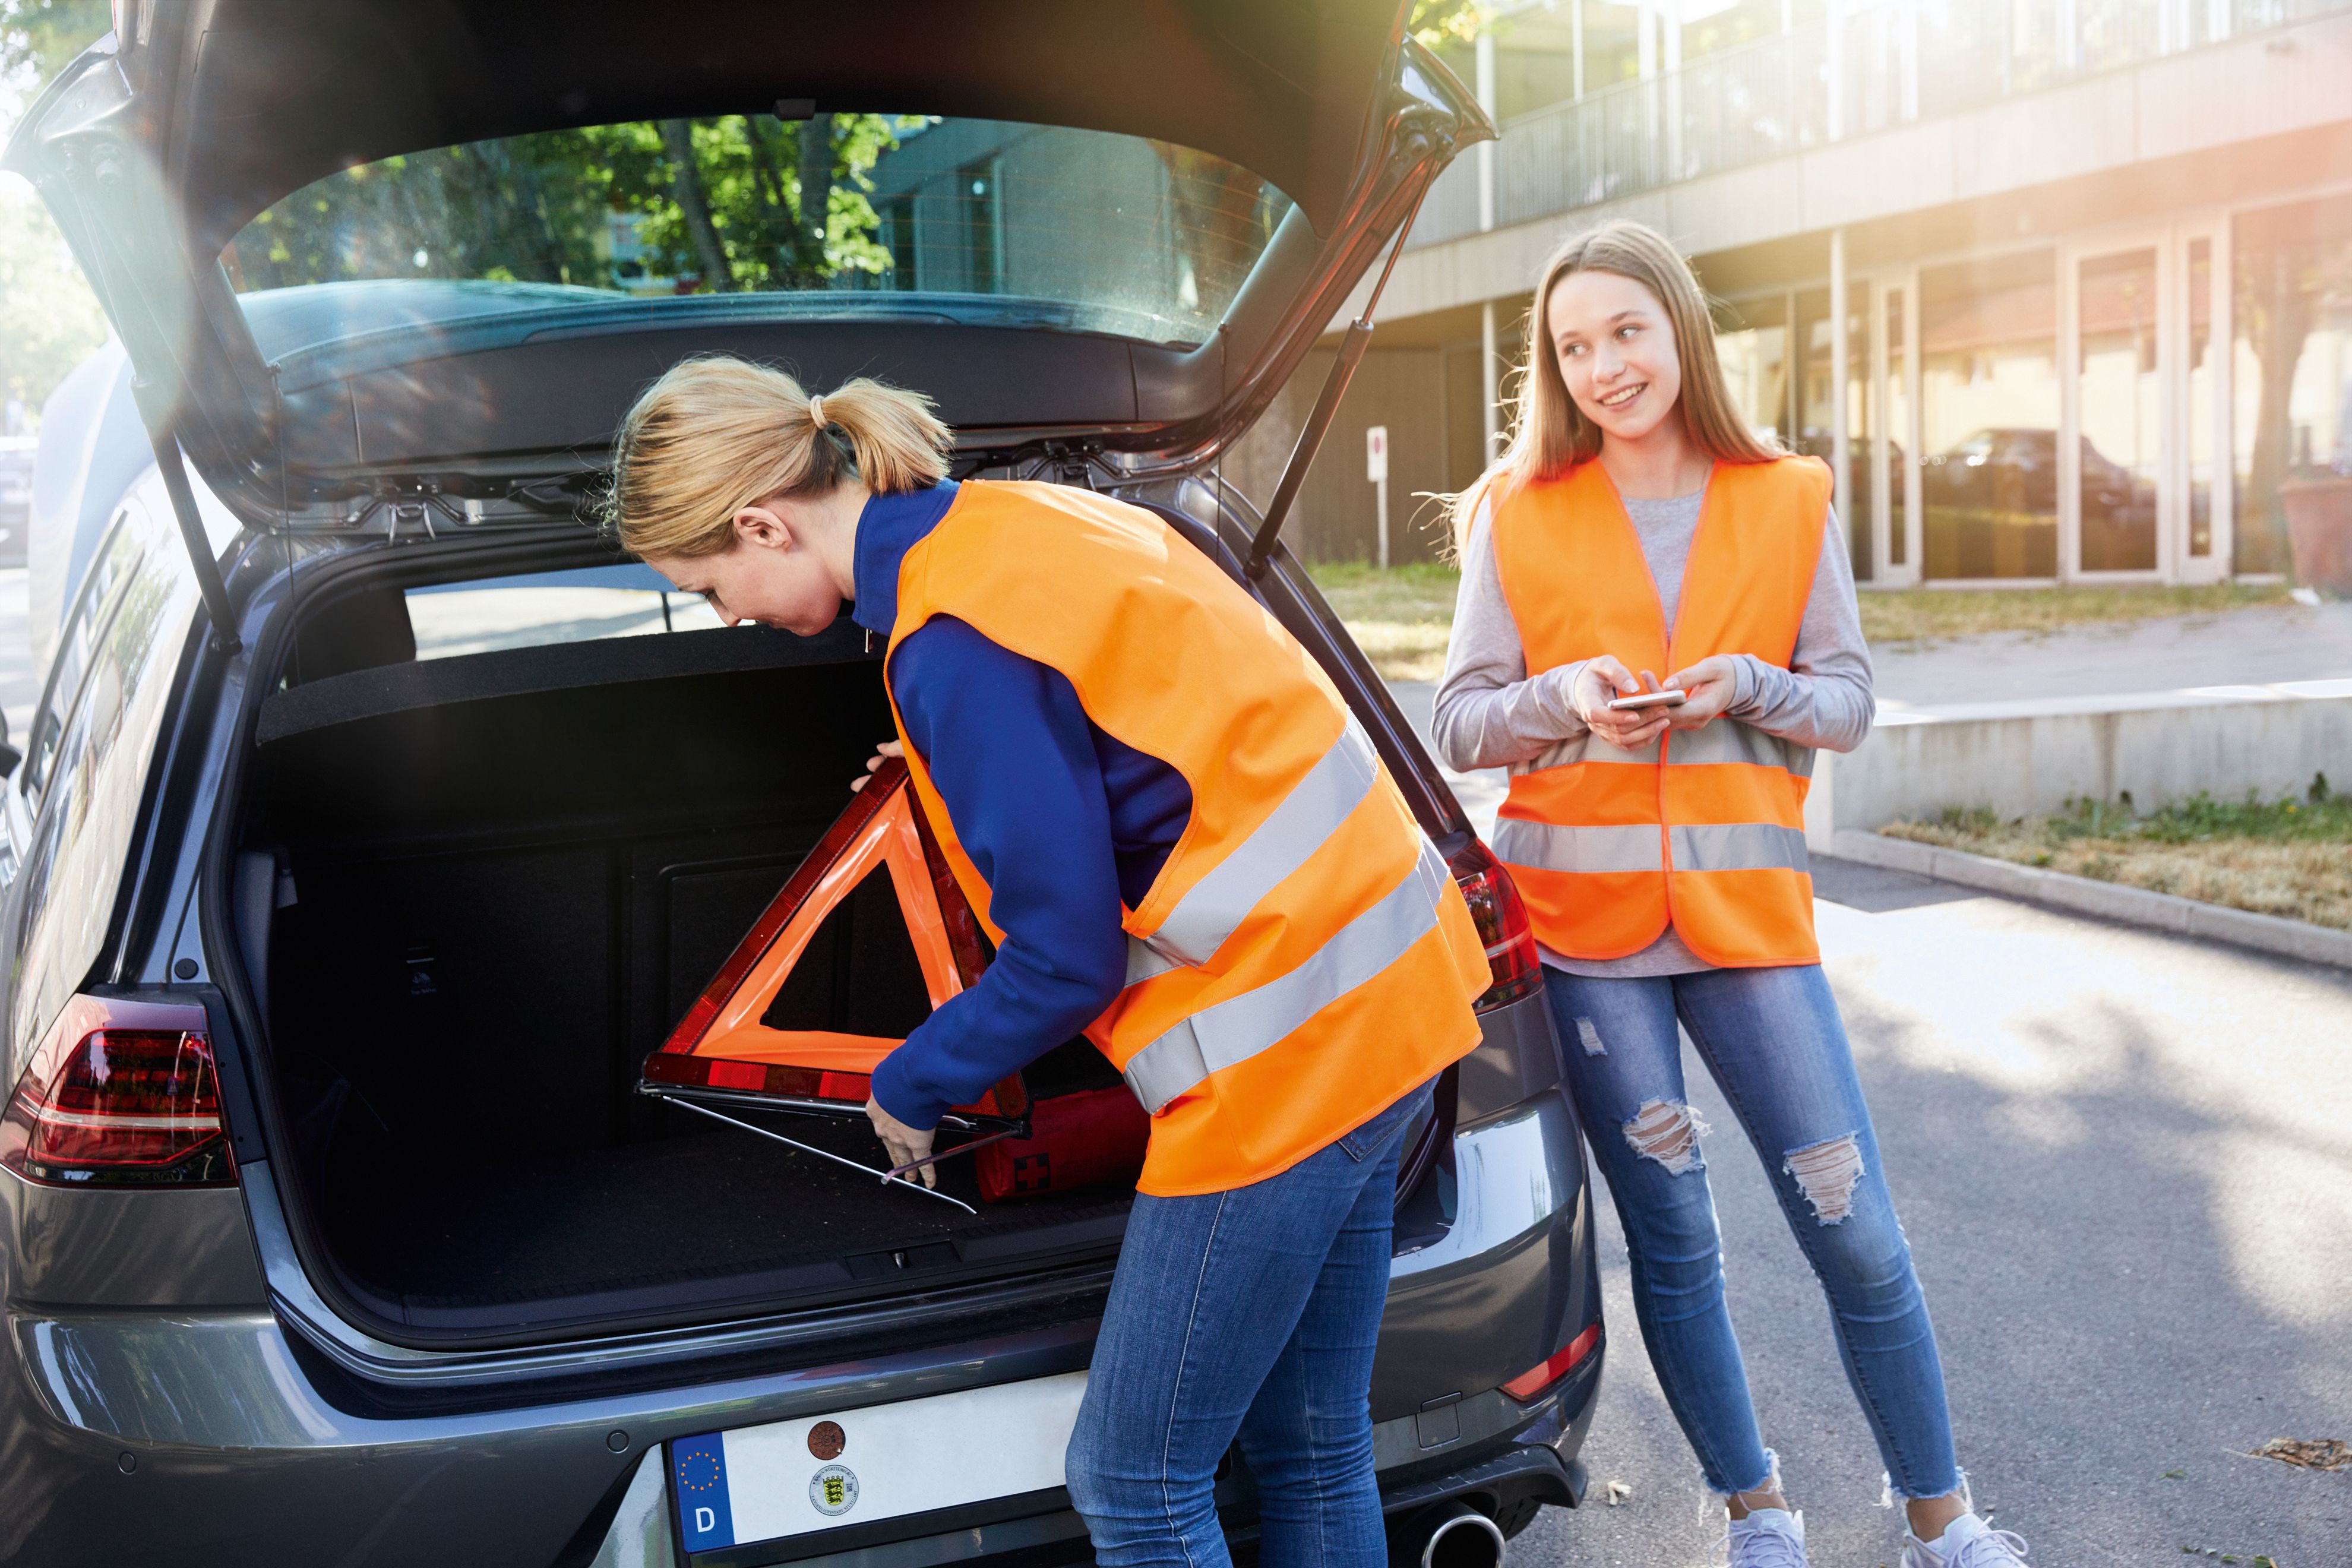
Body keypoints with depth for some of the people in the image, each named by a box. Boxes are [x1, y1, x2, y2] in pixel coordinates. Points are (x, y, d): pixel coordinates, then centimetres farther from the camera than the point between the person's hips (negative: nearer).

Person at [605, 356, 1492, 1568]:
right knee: (1313, 1454, 18)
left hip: (1282, 1043, -10)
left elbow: (1067, 959, -15)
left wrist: (909, 1091, 2)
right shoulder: (1033, 517, 11)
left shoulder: (954, 644, -19)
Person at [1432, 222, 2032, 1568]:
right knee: (1673, 1240, 10)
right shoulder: (1520, 511, 2)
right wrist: (1570, 699, -17)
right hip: (1584, 914, 0)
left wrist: (1750, 687, -14)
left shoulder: (1789, 502, 4)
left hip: (1748, 906, 0)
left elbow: (1851, 697, 6)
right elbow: (1461, 719, 2)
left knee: (1858, 1236, 2)